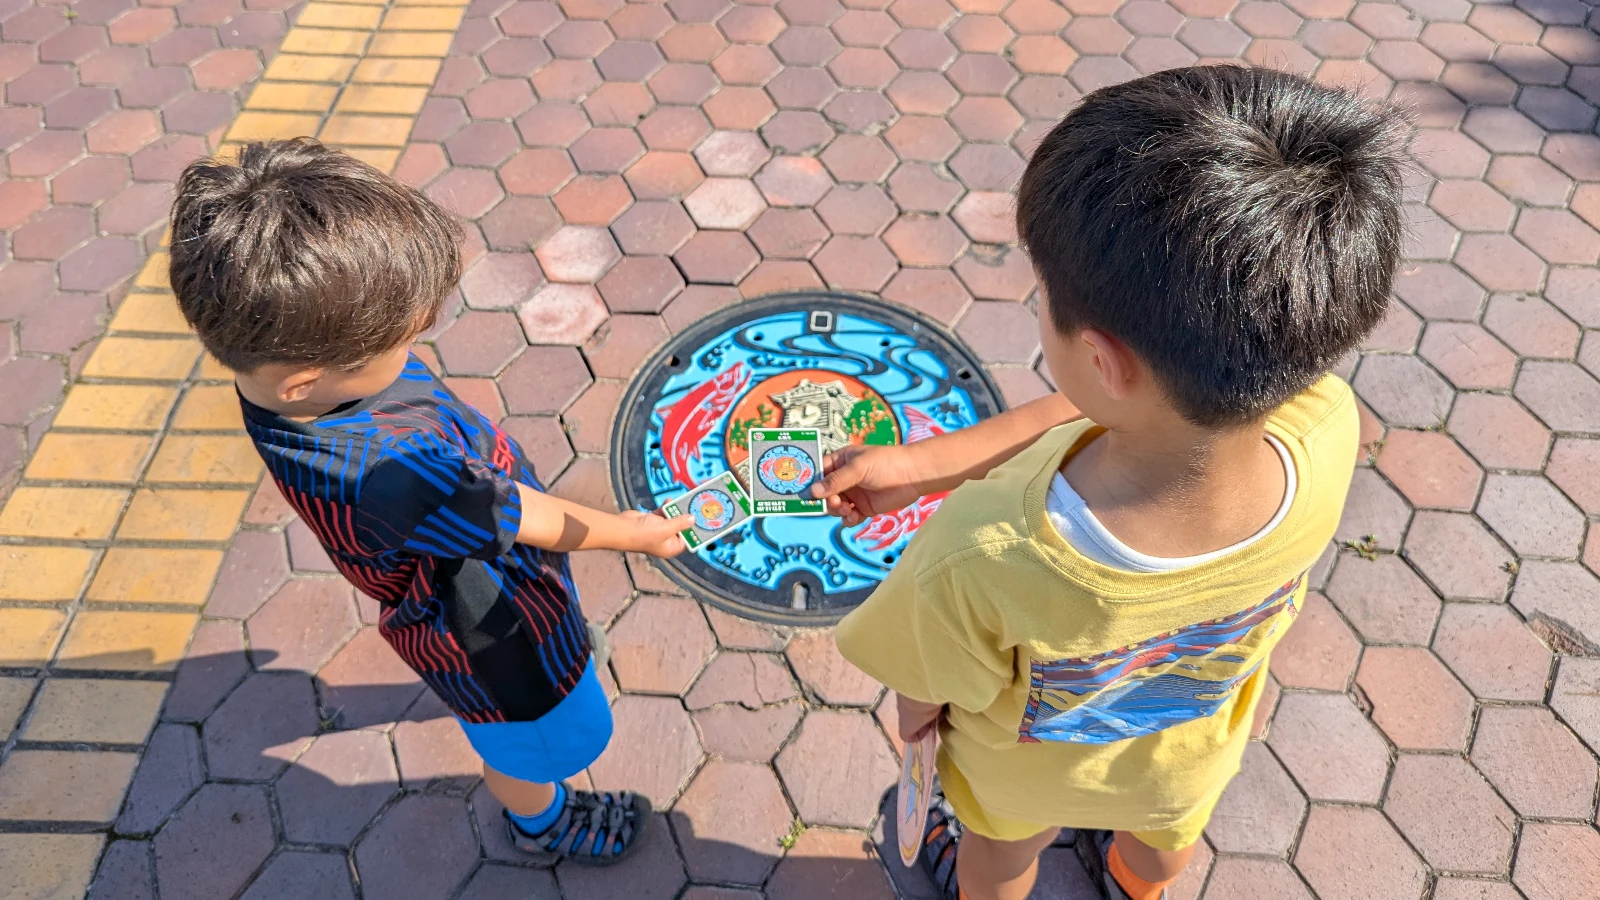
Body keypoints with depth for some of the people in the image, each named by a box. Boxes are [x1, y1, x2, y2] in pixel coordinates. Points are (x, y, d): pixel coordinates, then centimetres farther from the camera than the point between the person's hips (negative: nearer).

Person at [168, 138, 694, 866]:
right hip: (489, 626, -7)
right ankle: (542, 825, 57)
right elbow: (531, 522, -30)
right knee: (531, 738, 25)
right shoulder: (383, 477, -48)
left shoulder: (281, 360, -26)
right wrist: (630, 533, -17)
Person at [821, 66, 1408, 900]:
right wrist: (921, 465, -20)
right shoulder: (1324, 430, -39)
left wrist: (912, 727, -3)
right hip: (1195, 747, 4)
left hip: (1027, 766, -3)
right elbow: (1106, 415, -22)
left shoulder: (979, 556, -50)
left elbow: (922, 697, -27)